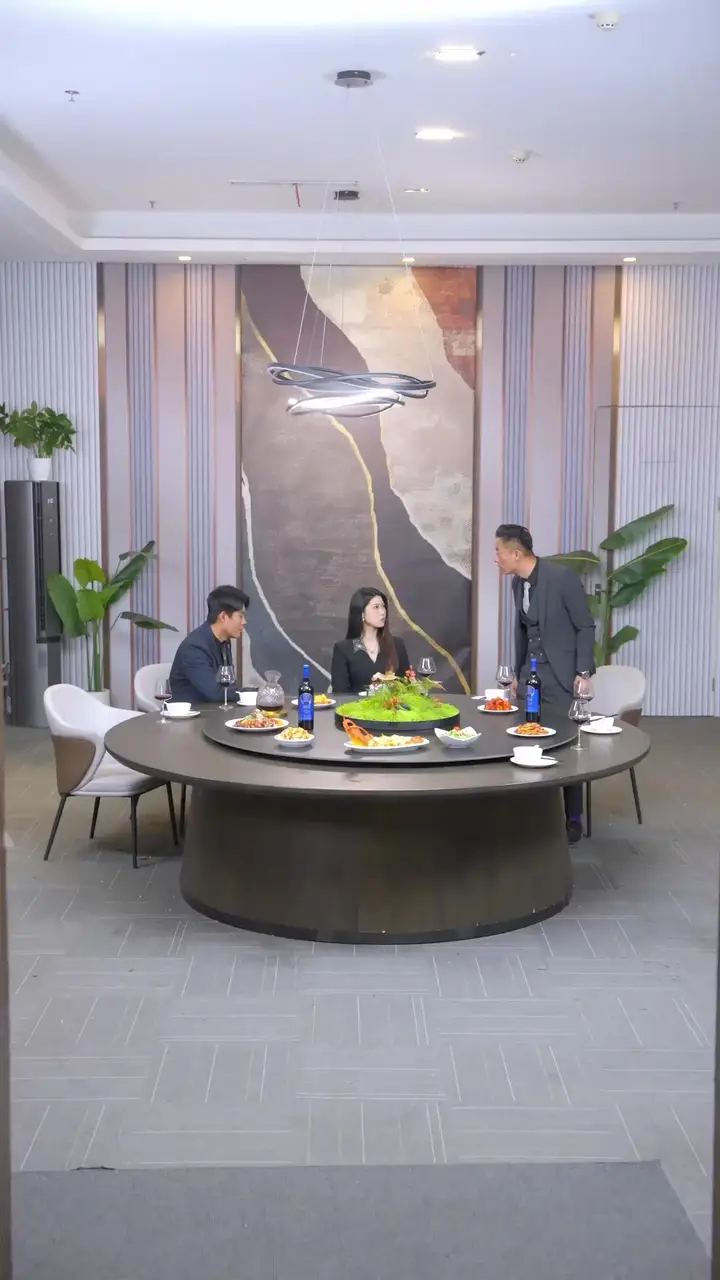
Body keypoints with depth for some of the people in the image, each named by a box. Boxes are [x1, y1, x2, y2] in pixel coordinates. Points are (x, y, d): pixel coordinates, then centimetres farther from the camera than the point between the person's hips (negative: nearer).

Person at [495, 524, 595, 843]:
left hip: (561, 675, -6)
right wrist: (518, 673, 17)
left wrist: (584, 672, -14)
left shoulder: (562, 577, -16)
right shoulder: (517, 583, 4)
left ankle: (572, 820, 11)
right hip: (531, 673, 6)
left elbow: (585, 626, -11)